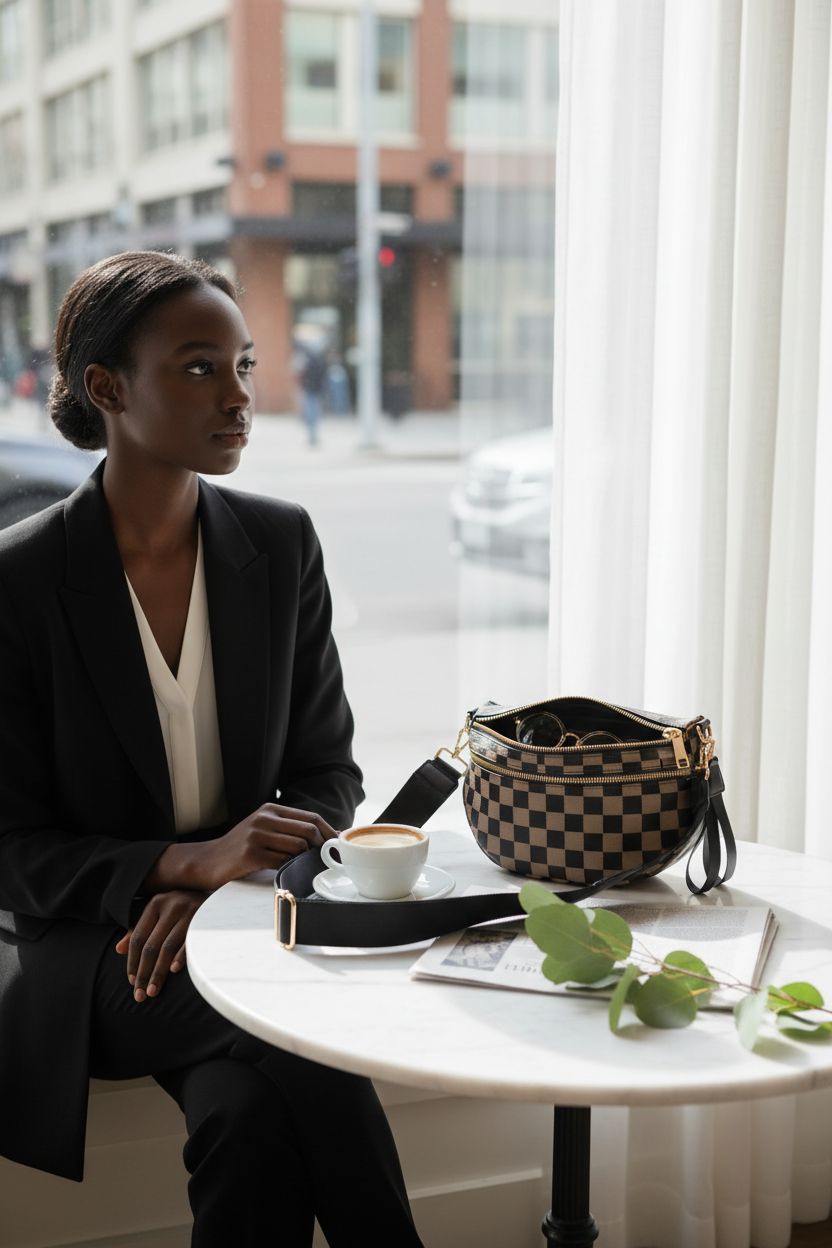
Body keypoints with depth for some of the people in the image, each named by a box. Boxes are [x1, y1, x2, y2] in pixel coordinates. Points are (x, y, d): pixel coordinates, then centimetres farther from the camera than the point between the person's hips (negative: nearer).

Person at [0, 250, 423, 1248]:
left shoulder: (282, 544, 1)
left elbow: (328, 770, 5)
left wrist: (214, 890, -14)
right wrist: (192, 861, -24)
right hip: (90, 944, -2)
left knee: (253, 1111, -29)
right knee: (299, 1047, -30)